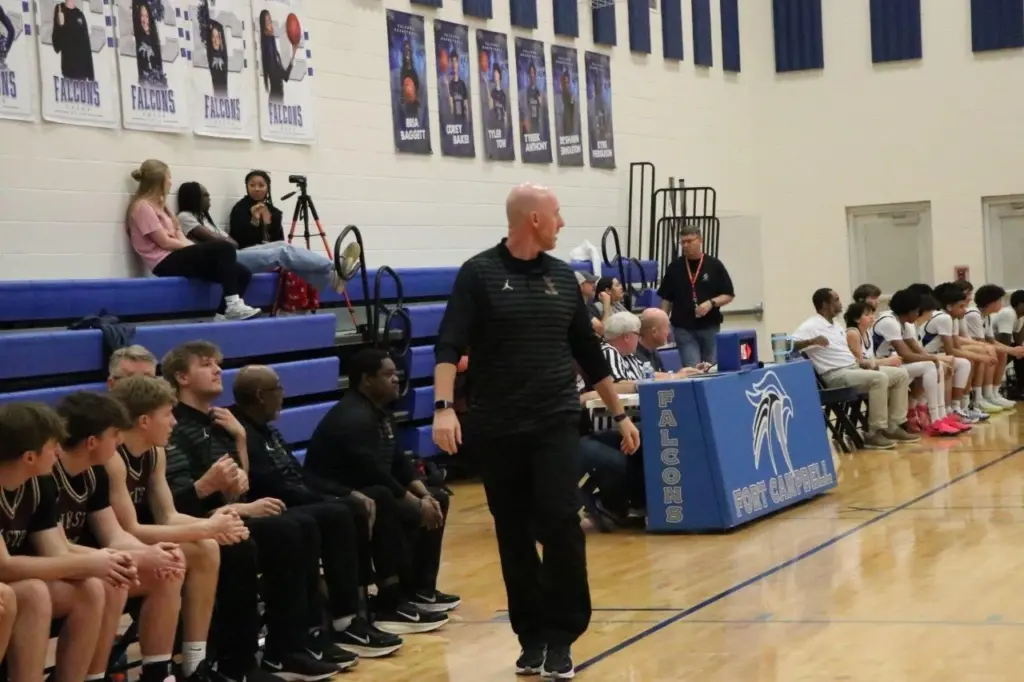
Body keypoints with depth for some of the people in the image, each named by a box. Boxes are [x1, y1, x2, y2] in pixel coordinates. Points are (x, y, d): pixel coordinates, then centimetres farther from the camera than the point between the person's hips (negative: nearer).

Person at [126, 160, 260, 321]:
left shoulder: (159, 205, 25)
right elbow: (164, 242, -13)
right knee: (223, 249, -26)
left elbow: (178, 238, 15)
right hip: (166, 263, -9)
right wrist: (195, 247, -7)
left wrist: (193, 246, -4)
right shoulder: (143, 206, -5)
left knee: (242, 274, -7)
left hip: (177, 257, 9)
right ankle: (232, 305, -29)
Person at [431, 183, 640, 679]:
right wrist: (444, 407, -26)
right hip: (497, 429, -2)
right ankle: (531, 637, 18)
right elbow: (449, 345, -12)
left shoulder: (562, 276, 10)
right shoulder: (479, 274, -3)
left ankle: (561, 637, 1)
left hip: (556, 423, 2)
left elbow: (589, 353, 17)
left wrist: (620, 415, 19)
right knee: (514, 537, 6)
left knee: (561, 524, -10)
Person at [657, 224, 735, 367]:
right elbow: (666, 299, 8)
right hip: (683, 328, 0)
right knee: (692, 369, -10)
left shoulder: (714, 265, 0)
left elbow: (728, 295, 2)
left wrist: (711, 303, -16)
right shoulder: (675, 267, 4)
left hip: (710, 327, 0)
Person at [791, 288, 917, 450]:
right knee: (879, 378, -32)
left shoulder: (836, 326, 19)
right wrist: (811, 341, -35)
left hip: (855, 368, 10)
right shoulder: (812, 326, -9)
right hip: (836, 376, -10)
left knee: (901, 374, 5)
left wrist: (865, 362, 5)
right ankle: (875, 433, -25)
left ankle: (893, 427, 3)